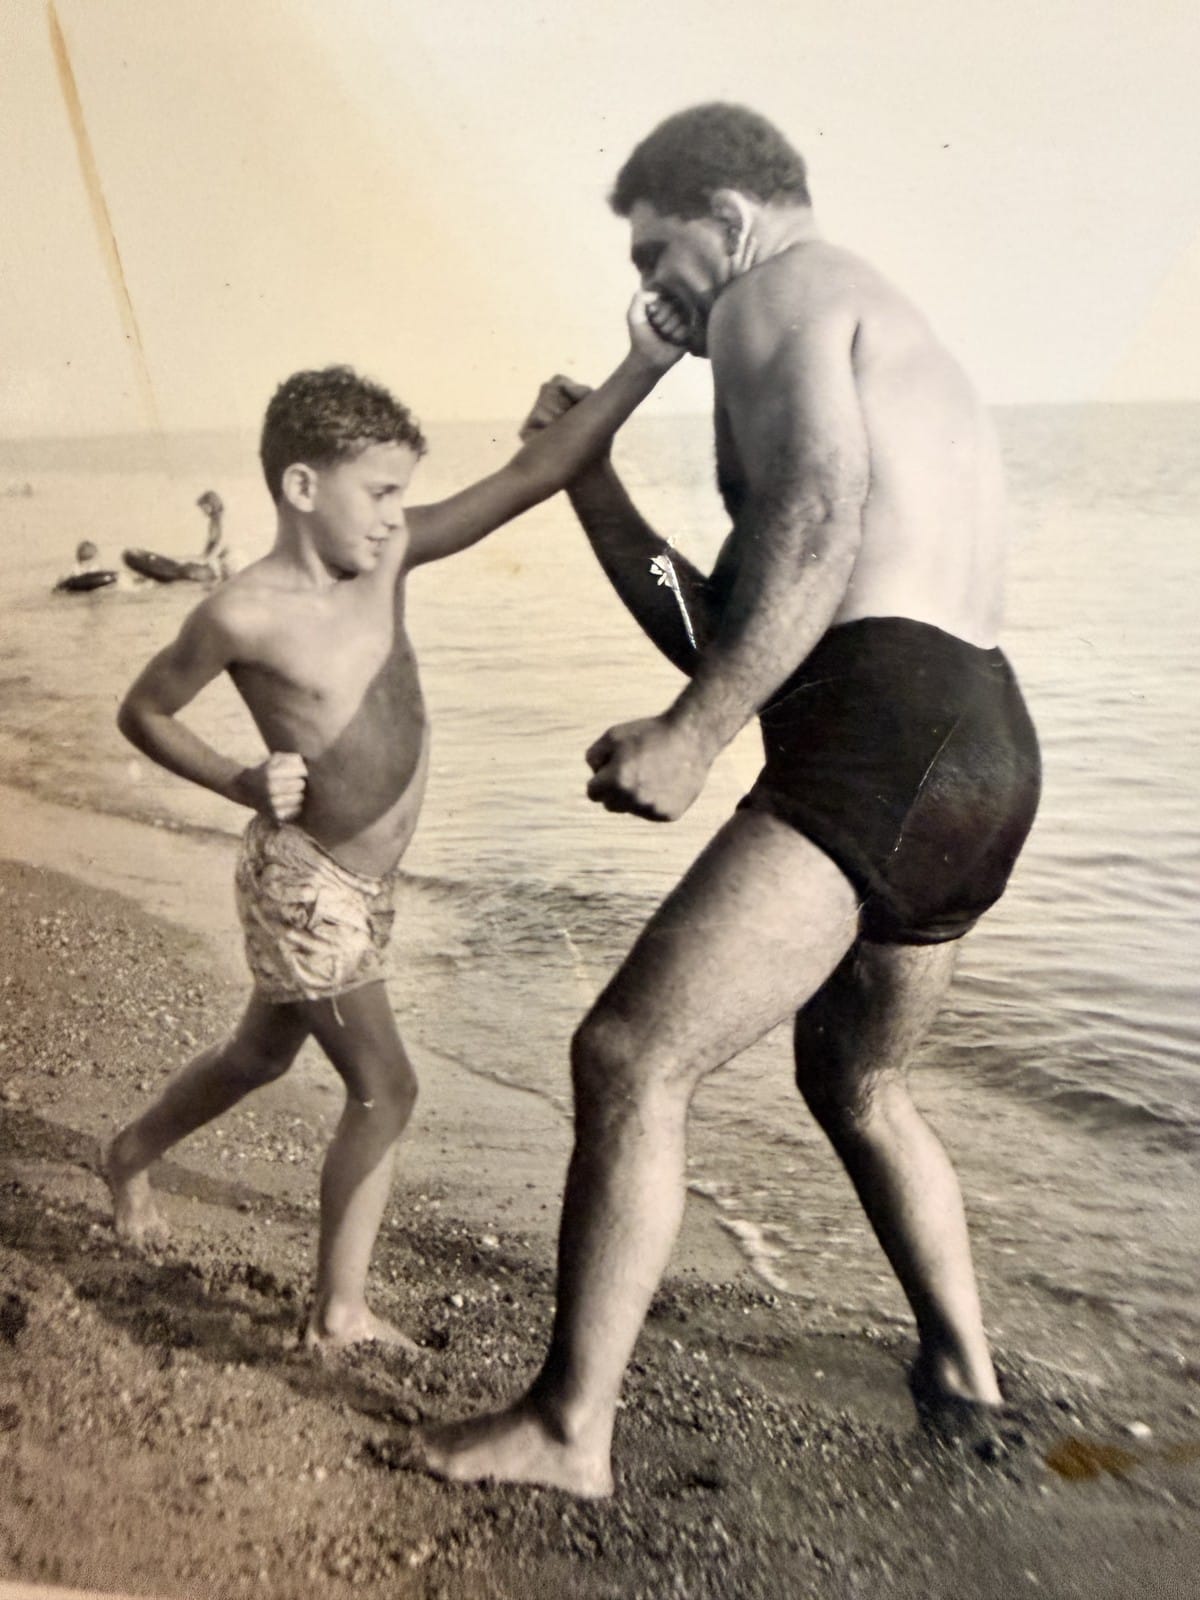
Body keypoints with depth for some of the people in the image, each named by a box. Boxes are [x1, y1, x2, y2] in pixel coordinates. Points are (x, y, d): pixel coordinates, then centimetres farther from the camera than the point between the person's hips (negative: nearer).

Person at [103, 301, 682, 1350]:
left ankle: (130, 1156, 53)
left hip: (364, 883, 7)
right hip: (305, 886, -7)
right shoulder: (243, 616, -18)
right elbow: (142, 712, -4)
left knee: (260, 1056, 26)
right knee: (385, 1090, -2)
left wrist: (643, 368, -14)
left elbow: (531, 478, -9)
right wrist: (243, 784, -18)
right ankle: (342, 1314, 18)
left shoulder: (386, 560, -3)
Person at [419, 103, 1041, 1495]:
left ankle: (568, 1427, 5)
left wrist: (689, 736, -22)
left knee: (628, 1058, -7)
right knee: (854, 1086, 27)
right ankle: (961, 1368, 41)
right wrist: (588, 483, 29)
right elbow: (726, 632, 28)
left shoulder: (779, 288, 5)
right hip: (985, 749, 11)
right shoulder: (901, 364, 32)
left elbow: (816, 518, -18)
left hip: (878, 739, -10)